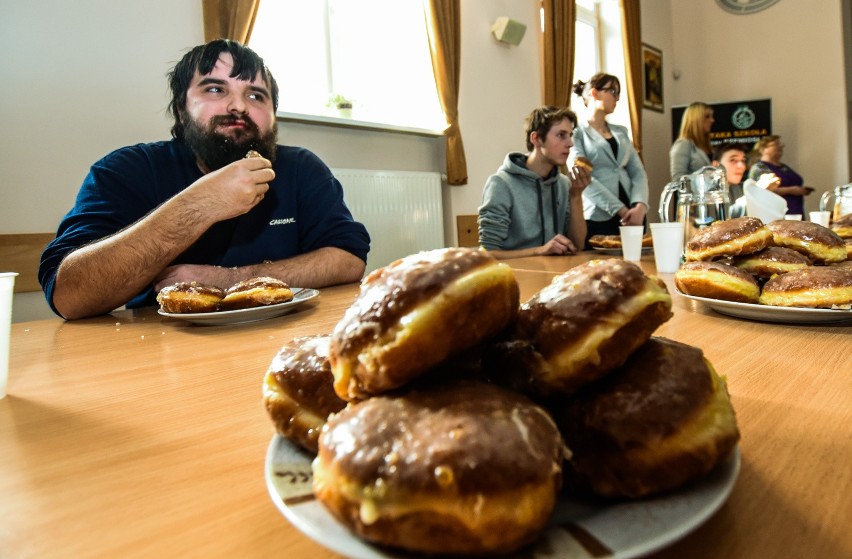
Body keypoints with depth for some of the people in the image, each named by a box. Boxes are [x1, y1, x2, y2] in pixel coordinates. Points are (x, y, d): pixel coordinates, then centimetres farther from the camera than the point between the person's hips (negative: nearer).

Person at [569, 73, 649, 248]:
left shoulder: (621, 131, 19)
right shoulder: (577, 133, 1)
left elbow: (638, 172, 10)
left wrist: (640, 206, -9)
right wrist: (620, 209, -17)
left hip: (632, 216, 5)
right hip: (597, 218, -5)